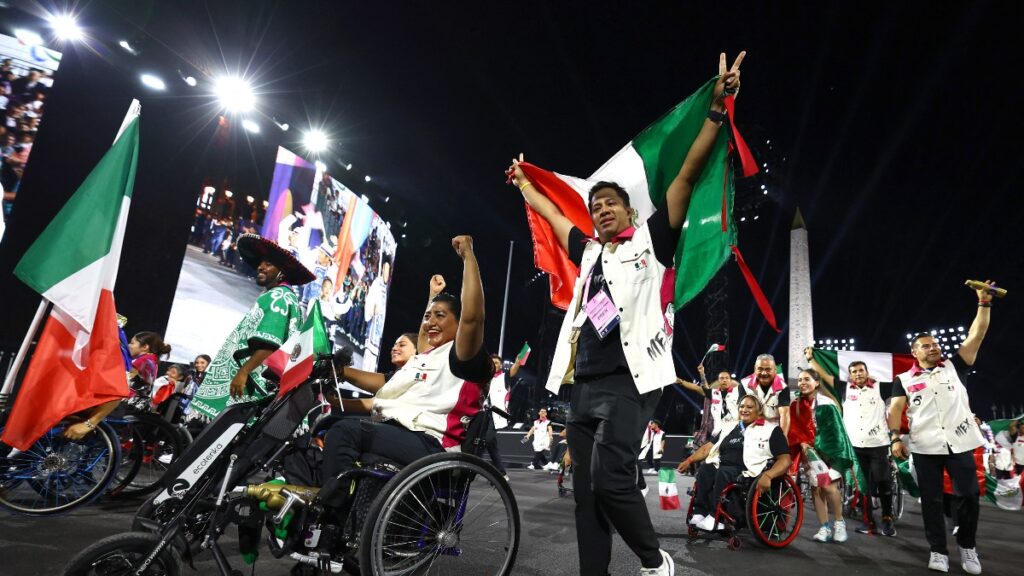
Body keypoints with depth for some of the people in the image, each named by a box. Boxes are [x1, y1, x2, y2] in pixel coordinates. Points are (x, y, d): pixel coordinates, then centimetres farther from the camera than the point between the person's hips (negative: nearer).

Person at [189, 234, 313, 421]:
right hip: (249, 382, 11)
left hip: (250, 384, -10)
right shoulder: (274, 297, 27)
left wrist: (243, 372, -27)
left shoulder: (278, 297, -8)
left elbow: (269, 344, -22)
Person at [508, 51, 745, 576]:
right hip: (581, 386, 7)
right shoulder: (588, 253, 20)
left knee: (610, 480, -16)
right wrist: (523, 184, 45)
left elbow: (688, 175, -2)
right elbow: (552, 214, 35)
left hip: (628, 381, -6)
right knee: (587, 492, 7)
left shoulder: (649, 241, 5)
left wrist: (717, 107, -7)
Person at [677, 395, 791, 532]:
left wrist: (767, 476, -21)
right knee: (704, 469, -28)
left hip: (746, 473, -5)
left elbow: (785, 459, -3)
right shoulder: (730, 427, 23)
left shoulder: (771, 430, 6)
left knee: (723, 473, -35)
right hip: (722, 468, 5)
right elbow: (710, 446, 22)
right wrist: (689, 460, 9)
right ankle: (700, 513, -29)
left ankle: (714, 517, -29)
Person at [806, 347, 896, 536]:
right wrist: (810, 358, 12)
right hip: (855, 446, 2)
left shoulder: (880, 388, 1)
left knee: (883, 483, 3)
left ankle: (887, 519, 21)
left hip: (878, 445, -2)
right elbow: (824, 375, 10)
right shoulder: (845, 388, 6)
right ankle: (869, 521, 18)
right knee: (863, 485, 9)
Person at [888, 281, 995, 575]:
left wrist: (984, 303, -2)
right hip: (925, 448, -1)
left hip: (960, 443, 1)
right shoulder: (904, 380, 7)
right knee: (931, 500, 4)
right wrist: (895, 437, -14)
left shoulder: (954, 367, 11)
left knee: (970, 495, 4)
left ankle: (967, 546, 25)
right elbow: (895, 409, -1)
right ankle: (938, 550, 14)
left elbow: (976, 336, 4)